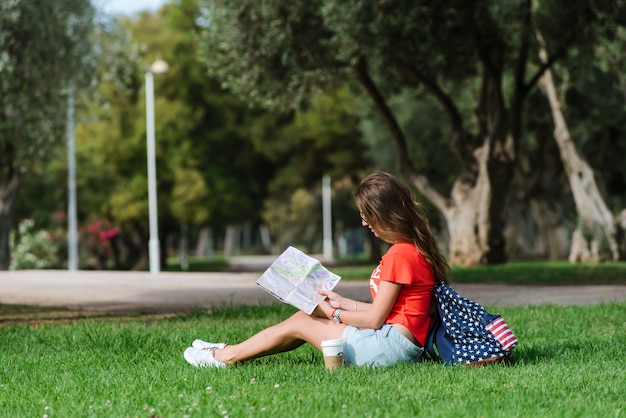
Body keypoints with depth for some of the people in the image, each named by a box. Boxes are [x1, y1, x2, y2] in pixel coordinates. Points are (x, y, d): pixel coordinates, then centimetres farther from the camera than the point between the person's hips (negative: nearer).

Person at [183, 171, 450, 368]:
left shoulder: (400, 255, -19)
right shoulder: (413, 248, 12)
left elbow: (374, 319, -15)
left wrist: (335, 314, 0)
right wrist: (344, 304, 14)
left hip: (389, 346, -10)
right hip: (397, 343, 10)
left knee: (298, 325, 4)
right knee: (307, 314, 16)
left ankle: (226, 357, 20)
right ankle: (230, 351, 26)